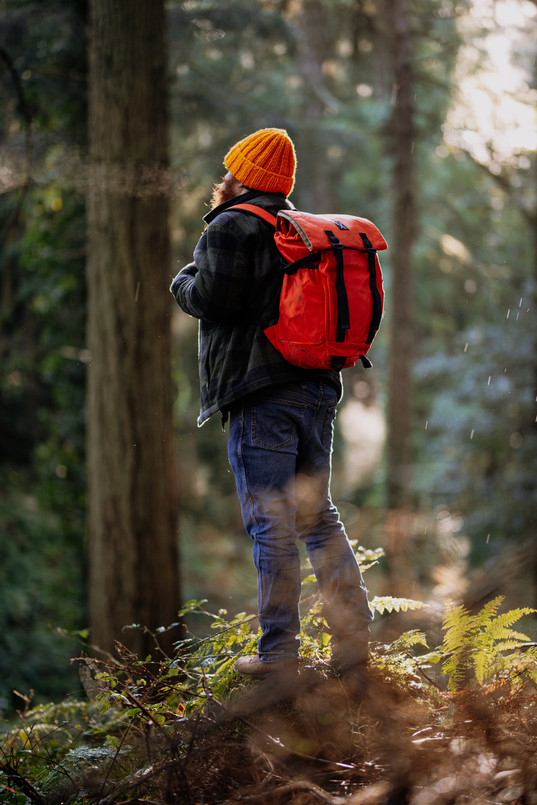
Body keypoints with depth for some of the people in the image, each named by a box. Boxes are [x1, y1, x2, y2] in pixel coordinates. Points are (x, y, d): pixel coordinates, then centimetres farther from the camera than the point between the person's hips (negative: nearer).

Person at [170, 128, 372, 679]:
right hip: (318, 385, 8)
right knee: (318, 517, 12)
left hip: (262, 395, -7)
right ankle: (352, 640, 8)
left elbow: (213, 298, -14)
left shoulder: (231, 227, -5)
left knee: (271, 526, -6)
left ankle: (278, 654, -5)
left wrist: (182, 282, 6)